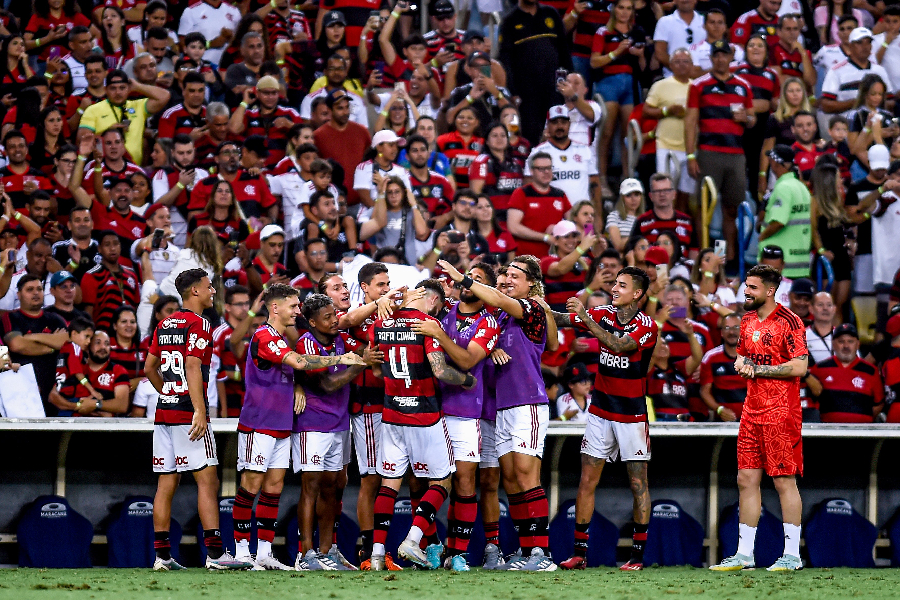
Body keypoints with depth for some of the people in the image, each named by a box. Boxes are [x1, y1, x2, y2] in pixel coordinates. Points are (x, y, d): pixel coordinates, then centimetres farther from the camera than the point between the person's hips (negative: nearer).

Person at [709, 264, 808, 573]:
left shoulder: (789, 322, -10)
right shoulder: (748, 321, 14)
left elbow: (799, 366, -17)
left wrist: (757, 369, -13)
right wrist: (741, 364, 3)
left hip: (781, 414, -8)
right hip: (752, 413, 8)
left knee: (784, 481, -4)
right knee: (746, 480, 7)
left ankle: (792, 555, 1)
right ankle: (744, 554, 12)